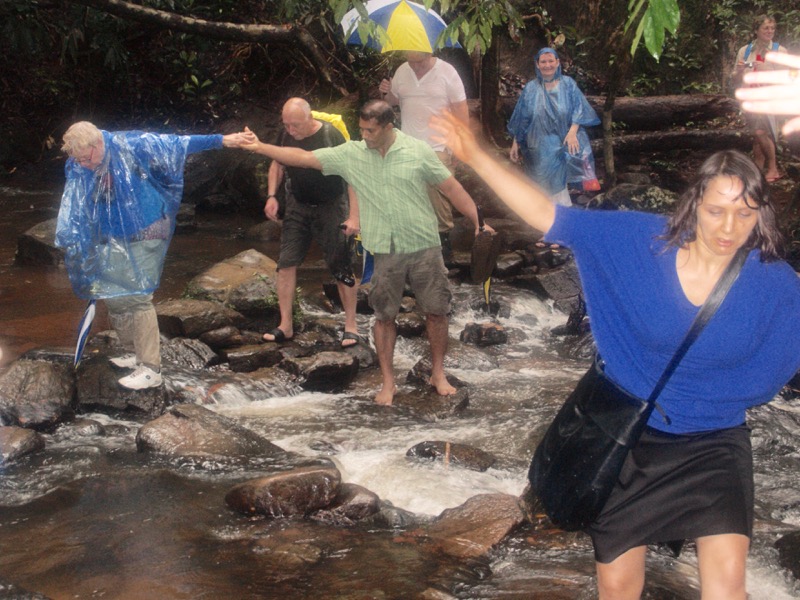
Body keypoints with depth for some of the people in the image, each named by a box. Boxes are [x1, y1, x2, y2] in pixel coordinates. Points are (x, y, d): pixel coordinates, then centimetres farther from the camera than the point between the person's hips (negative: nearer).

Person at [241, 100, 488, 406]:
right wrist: (260, 147, -6)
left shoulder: (417, 151, -6)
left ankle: (438, 374, 24)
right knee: (384, 316, 7)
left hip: (424, 246, -1)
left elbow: (452, 188, -2)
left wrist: (478, 222, -5)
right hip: (384, 252, 1)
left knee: (436, 311, 5)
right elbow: (302, 157, -1)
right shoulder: (351, 154, -2)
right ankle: (388, 382, 20)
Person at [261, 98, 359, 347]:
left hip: (329, 207, -5)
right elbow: (277, 165, 14)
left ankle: (351, 325, 12)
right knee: (286, 264, 0)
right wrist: (271, 196, 1)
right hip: (297, 207, 5)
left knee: (341, 267, 0)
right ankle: (286, 326, 10)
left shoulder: (331, 136, -20)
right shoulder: (287, 136, -4)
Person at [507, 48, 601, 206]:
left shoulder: (568, 84, 4)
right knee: (545, 185, -1)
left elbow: (578, 110, -3)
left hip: (564, 144, -1)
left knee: (558, 183, -6)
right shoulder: (531, 88, 6)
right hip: (541, 147, 1)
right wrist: (515, 143, 5)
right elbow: (521, 119, 8)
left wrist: (572, 132, -19)